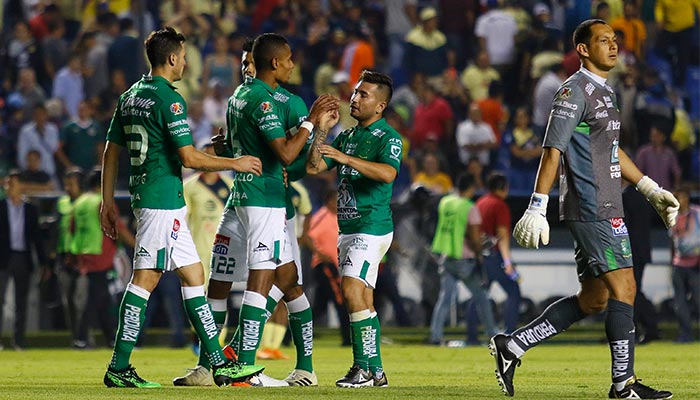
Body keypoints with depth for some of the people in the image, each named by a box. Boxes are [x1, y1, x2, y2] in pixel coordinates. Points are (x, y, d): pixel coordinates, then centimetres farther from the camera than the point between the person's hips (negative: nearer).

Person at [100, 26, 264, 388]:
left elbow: (111, 151, 16)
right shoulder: (168, 99, -13)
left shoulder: (131, 96, 13)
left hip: (144, 194, 10)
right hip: (163, 199, -10)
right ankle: (118, 368, -8)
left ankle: (220, 363, 14)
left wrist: (107, 201, 19)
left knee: (193, 275, 12)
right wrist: (235, 163, -5)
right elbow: (189, 158, -17)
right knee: (145, 278, -8)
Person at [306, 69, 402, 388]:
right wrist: (321, 129, 3)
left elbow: (388, 173, -27)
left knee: (351, 289, -19)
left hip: (372, 227, -8)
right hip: (347, 227, 9)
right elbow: (313, 167, 12)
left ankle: (364, 367, -17)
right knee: (363, 300, 8)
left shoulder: (388, 138, -8)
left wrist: (346, 158, -33)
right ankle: (375, 371, 12)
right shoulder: (347, 137, 16)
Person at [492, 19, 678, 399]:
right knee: (623, 288, -10)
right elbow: (552, 152, -15)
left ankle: (512, 346, 14)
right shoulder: (574, 91, -10)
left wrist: (651, 190, 27)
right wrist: (537, 209, -19)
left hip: (606, 209, 10)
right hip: (591, 210, -10)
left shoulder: (603, 92, 19)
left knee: (594, 298, 9)